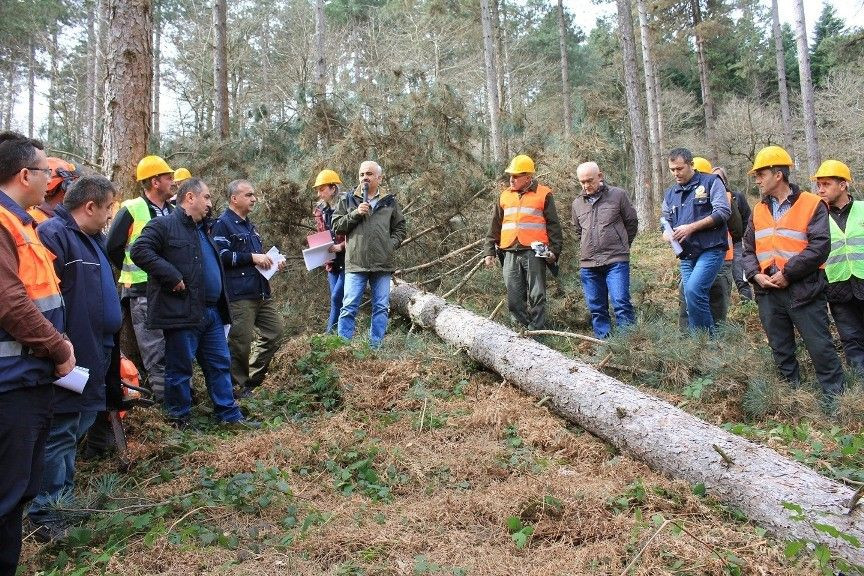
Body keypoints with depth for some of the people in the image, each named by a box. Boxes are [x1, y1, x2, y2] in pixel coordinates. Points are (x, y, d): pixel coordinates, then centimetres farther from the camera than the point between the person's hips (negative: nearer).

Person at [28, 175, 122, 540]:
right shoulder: (53, 235, -18)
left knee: (75, 431, 20)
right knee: (59, 435, 0)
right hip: (67, 359, -10)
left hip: (92, 356, 10)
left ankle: (64, 495, 34)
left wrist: (109, 345, 23)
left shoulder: (91, 239, 15)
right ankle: (45, 513, 13)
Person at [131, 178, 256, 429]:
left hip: (211, 313, 9)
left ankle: (229, 415, 22)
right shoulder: (163, 225, -7)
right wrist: (173, 277, -22)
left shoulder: (202, 230, 21)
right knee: (180, 369, 3)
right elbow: (140, 251, -21)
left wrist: (221, 305, 21)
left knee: (220, 364, 12)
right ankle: (179, 421, 17)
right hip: (182, 312, -9)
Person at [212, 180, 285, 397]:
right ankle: (239, 386, 13)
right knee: (240, 343, -3)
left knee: (275, 333, 11)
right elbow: (221, 256, -19)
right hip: (239, 295, -9)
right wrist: (252, 257, -18)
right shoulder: (223, 224, -6)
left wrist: (272, 262, 15)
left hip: (261, 292, 9)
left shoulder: (249, 225, 22)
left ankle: (253, 378, 23)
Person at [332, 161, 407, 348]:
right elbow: (336, 226, 3)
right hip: (356, 263, -2)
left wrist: (392, 244, -1)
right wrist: (355, 213, -10)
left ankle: (376, 347, 16)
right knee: (349, 308, -3)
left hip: (383, 264, 2)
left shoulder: (389, 201, 10)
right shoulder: (348, 199, 7)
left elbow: (400, 228, 16)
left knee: (381, 308, 6)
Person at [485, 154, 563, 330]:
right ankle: (521, 327, 15)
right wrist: (490, 251, 14)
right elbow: (495, 226, 18)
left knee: (536, 295, -1)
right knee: (514, 297, 5)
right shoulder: (505, 195, 15)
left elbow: (553, 225, 3)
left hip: (534, 252, -4)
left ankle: (535, 330, 4)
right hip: (511, 253, 4)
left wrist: (554, 249, -3)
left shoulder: (543, 194, 3)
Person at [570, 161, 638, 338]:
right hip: (588, 264, 4)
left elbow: (632, 223, 9)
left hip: (616, 261, -4)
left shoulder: (618, 195, 1)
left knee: (621, 303, -11)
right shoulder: (577, 204, 12)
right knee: (596, 308, 7)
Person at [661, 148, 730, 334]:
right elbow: (666, 222, 22)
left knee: (693, 290, -23)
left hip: (711, 249, -6)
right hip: (686, 255, 6)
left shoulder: (710, 182, 0)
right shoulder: (670, 194, 17)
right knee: (692, 303, 5)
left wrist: (691, 227, -16)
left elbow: (722, 212, -10)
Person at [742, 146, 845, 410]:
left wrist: (788, 273, -17)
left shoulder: (812, 205, -6)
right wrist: (755, 274, -4)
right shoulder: (758, 210, 13)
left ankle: (834, 399, 13)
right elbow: (748, 249, 14)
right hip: (768, 292, 6)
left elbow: (819, 247, -14)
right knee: (781, 351, 12)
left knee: (820, 347, 0)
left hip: (803, 291, -6)